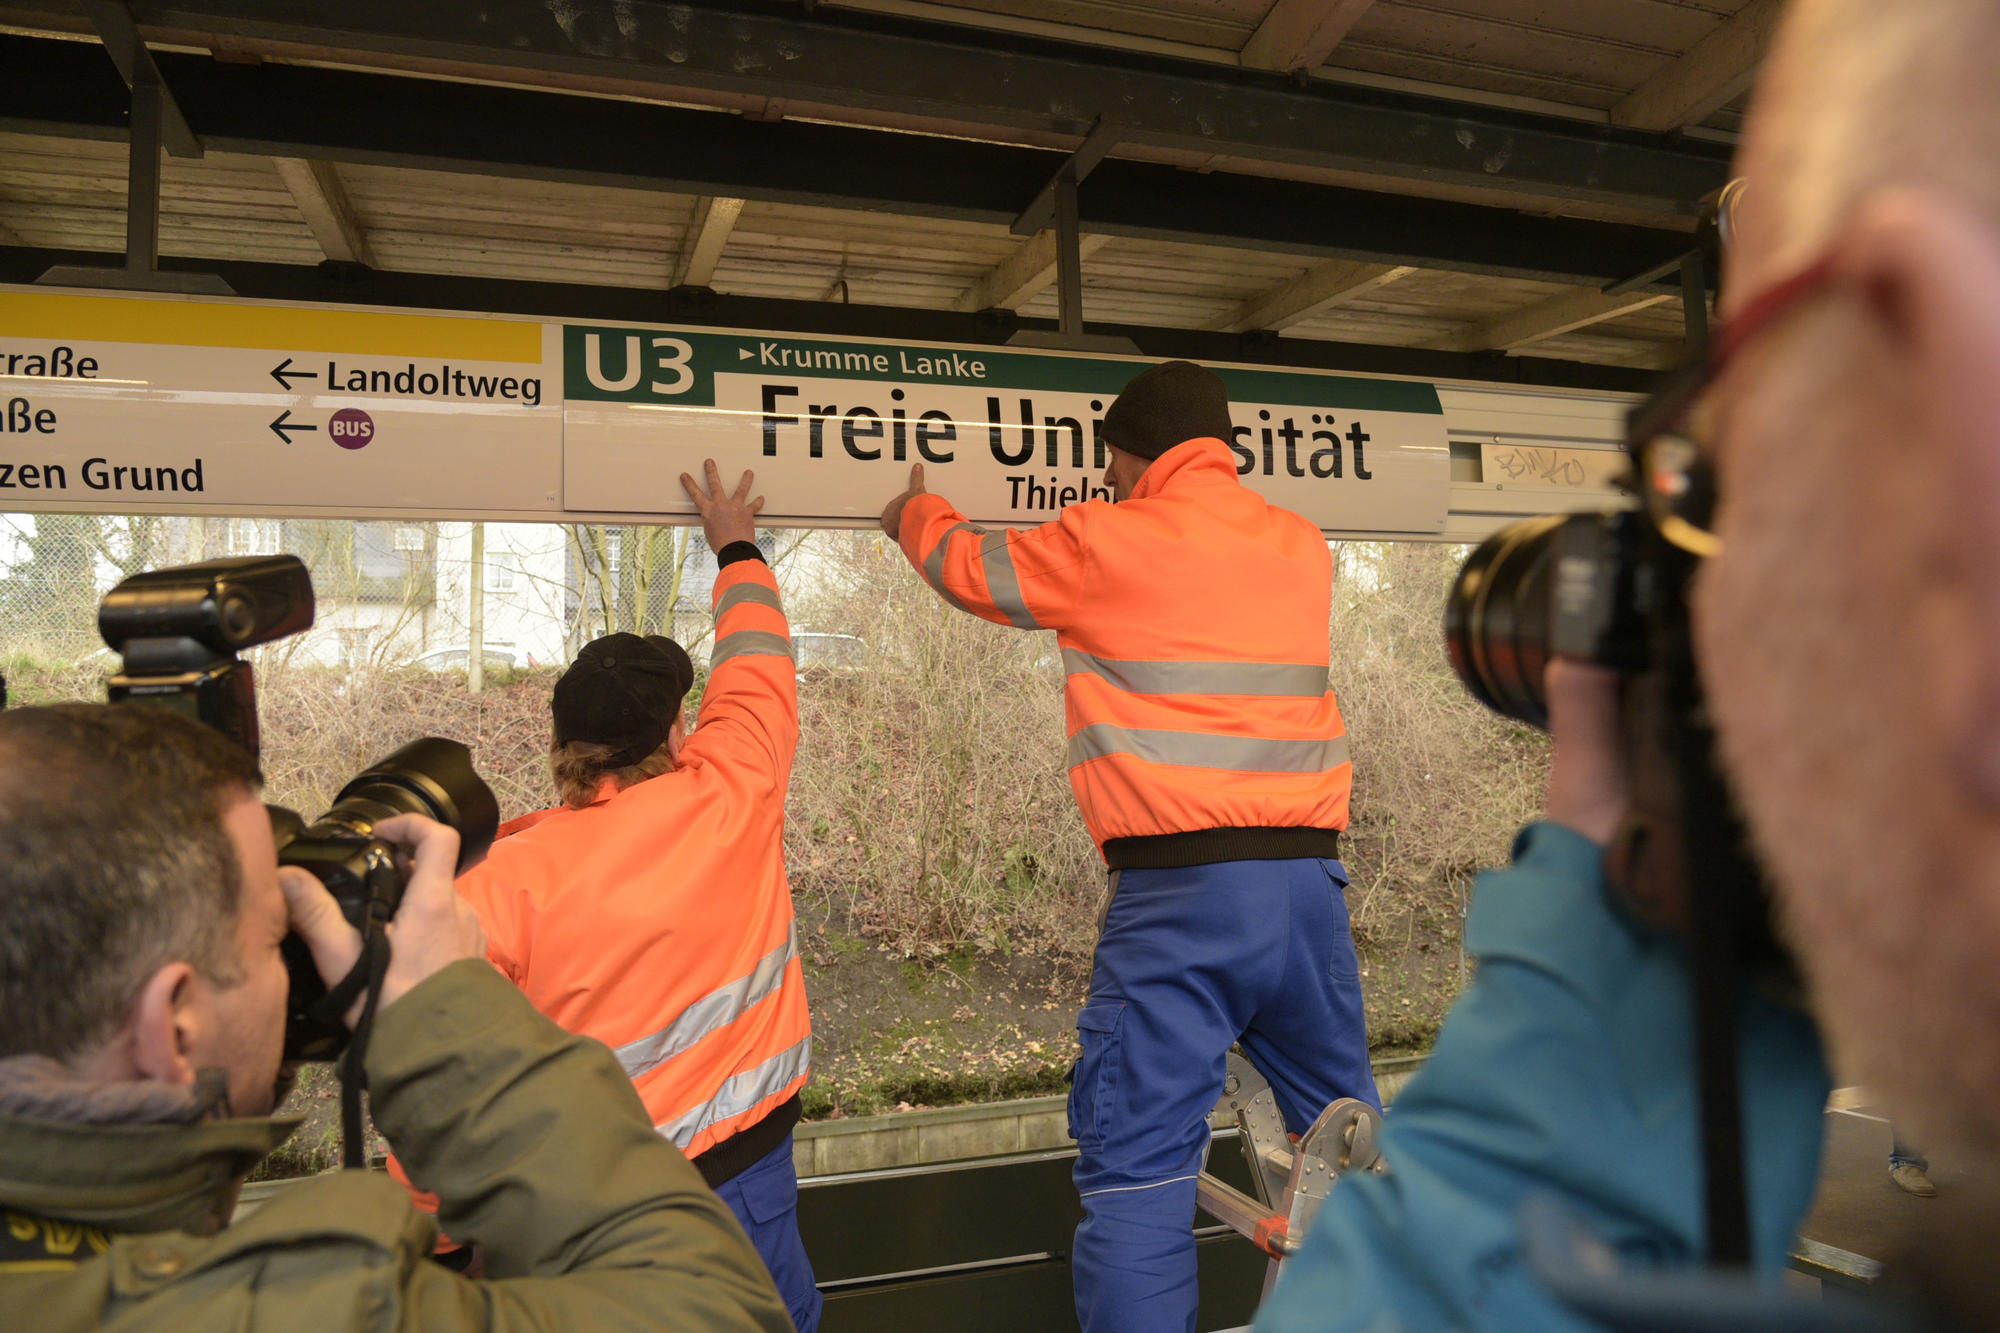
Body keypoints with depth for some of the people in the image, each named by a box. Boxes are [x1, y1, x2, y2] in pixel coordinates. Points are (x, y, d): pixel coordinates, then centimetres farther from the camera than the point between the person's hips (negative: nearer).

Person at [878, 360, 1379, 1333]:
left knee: (1137, 1169, -1)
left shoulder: (1108, 542, -2)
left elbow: (968, 566, 14)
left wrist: (914, 510, 36)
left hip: (1178, 893, -6)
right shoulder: (1303, 548, 13)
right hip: (1309, 878, 6)